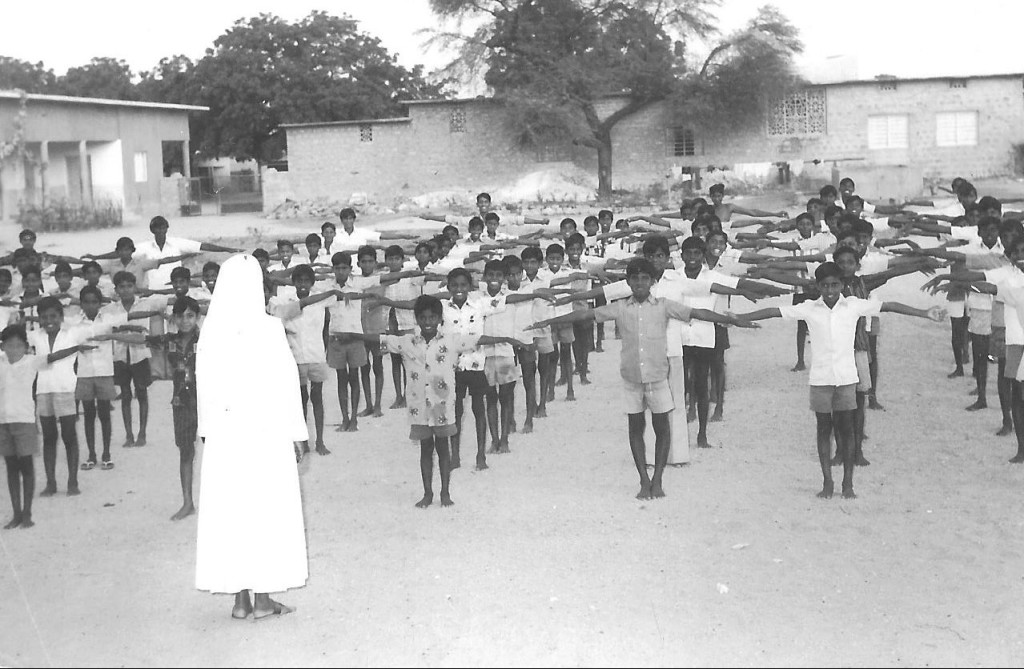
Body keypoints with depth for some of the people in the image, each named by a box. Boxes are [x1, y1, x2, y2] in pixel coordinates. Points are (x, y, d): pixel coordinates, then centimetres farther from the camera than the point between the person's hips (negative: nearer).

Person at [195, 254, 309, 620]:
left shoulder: (211, 329, 0)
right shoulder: (268, 328, -9)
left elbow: (204, 384, 4)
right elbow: (285, 382, -6)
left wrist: (209, 429, 12)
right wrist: (295, 432, 0)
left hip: (223, 434, 4)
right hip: (267, 430, -3)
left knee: (230, 510, 8)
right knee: (267, 509, 4)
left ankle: (241, 598, 11)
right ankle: (263, 598, 5)